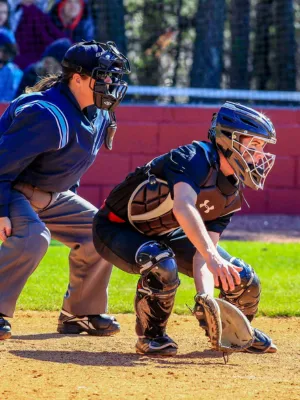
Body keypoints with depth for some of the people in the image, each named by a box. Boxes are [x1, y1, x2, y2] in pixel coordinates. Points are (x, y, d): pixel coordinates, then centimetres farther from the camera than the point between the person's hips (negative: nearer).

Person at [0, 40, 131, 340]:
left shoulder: (99, 116, 0)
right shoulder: (48, 115, -30)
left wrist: (70, 200, 16)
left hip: (50, 195, 10)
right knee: (32, 236, -34)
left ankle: (80, 314, 18)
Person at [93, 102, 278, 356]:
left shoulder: (232, 194, -7)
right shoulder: (196, 158, -31)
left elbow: (203, 252, -16)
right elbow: (183, 208, -51)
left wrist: (205, 297, -35)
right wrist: (212, 257, -63)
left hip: (164, 236, 8)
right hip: (117, 229, -8)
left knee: (242, 278, -1)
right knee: (162, 266, -40)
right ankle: (151, 335, -14)